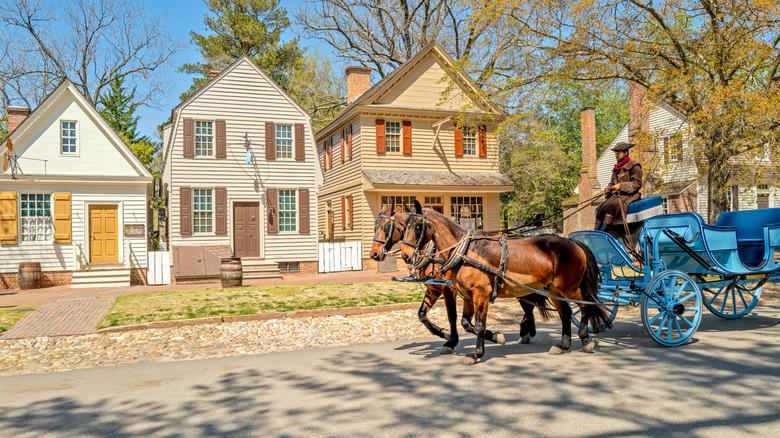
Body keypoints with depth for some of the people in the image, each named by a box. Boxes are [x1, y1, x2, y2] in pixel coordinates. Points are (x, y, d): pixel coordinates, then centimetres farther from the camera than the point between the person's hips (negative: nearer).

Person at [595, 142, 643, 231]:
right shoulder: (616, 168, 22)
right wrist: (609, 188, 0)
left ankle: (603, 231, -39)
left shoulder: (634, 166, -2)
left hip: (629, 194, -7)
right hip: (616, 194, 7)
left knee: (611, 206, -33)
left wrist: (621, 186, -17)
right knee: (600, 209, -19)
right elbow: (612, 182, 25)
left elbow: (637, 183, -9)